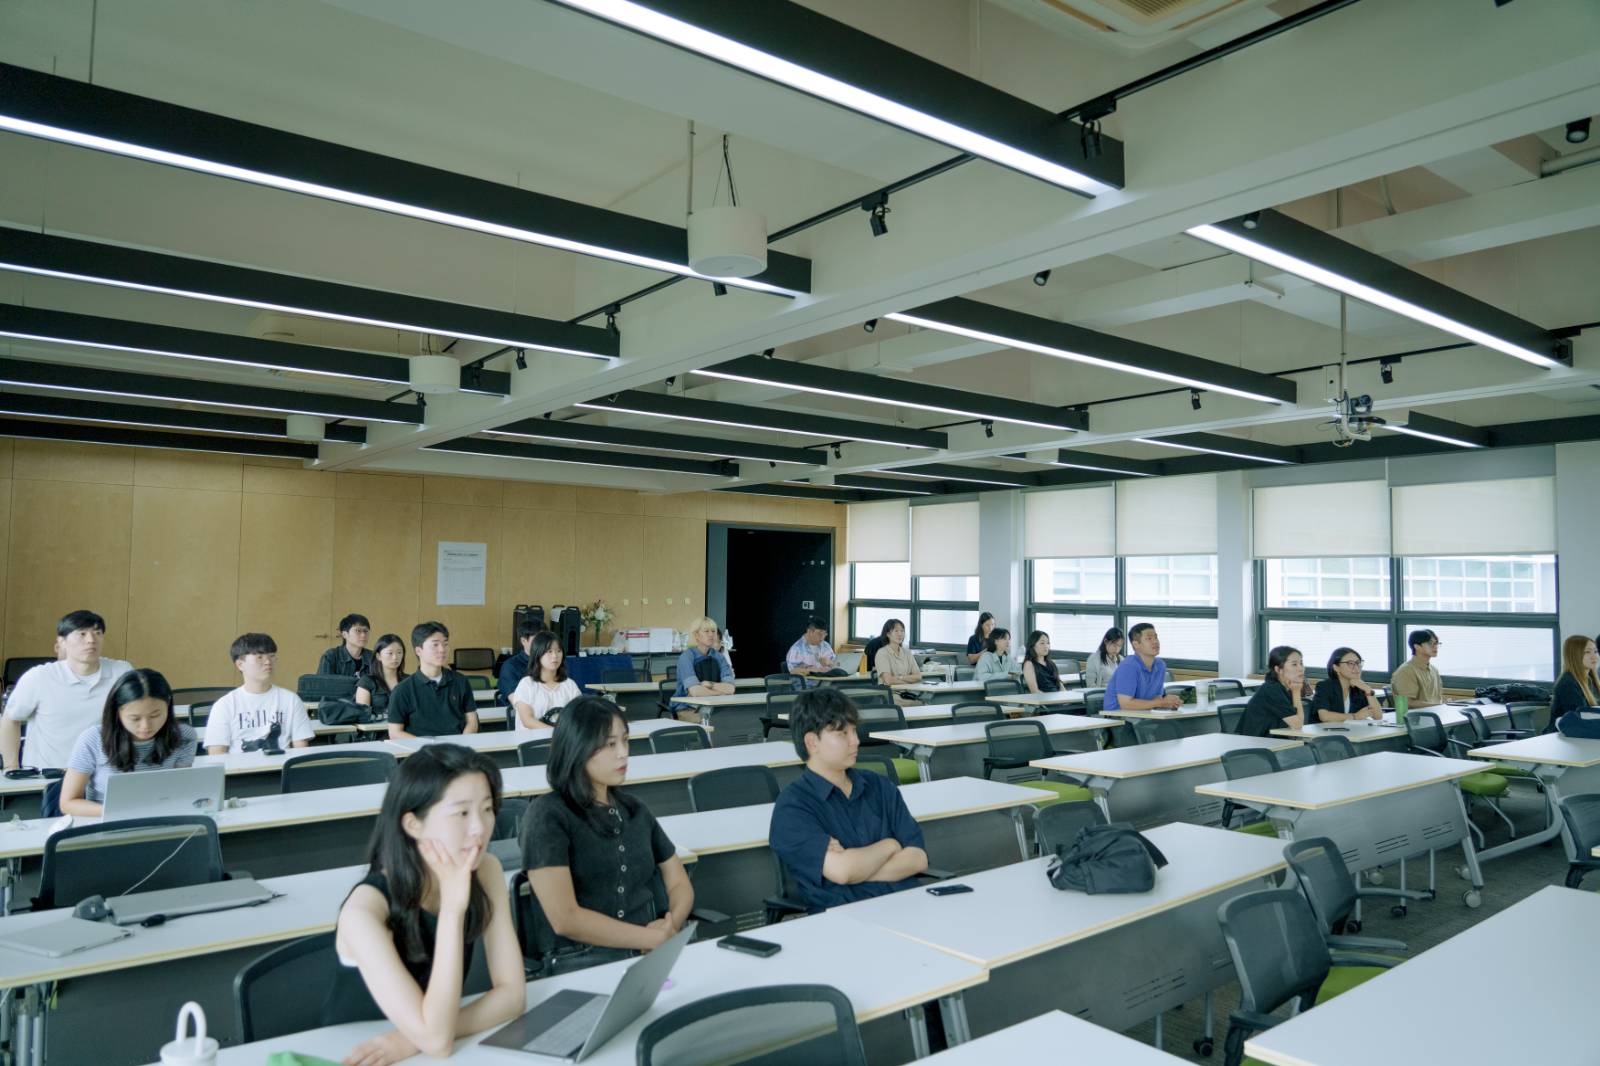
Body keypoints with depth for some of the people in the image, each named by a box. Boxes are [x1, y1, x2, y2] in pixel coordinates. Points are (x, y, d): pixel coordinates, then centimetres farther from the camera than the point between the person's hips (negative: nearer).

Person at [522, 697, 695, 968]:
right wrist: (656, 939, -12)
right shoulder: (548, 815, -5)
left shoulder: (636, 810, 16)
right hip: (584, 962, -6)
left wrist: (670, 928, -5)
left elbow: (679, 883, 17)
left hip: (654, 953, 6)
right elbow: (566, 919, -12)